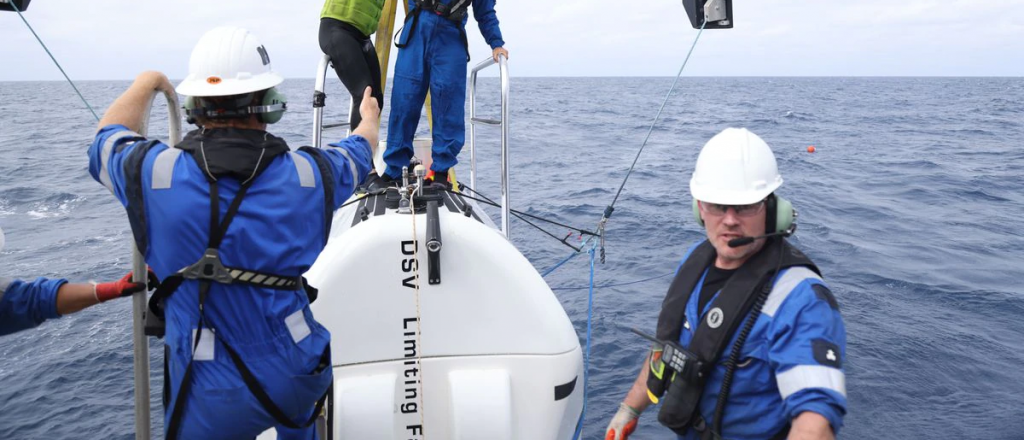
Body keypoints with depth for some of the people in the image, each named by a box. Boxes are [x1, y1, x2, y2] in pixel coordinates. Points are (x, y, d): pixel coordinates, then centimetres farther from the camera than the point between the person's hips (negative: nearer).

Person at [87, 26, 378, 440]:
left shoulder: (155, 171, -15)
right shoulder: (308, 172, -11)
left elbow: (107, 139, 10)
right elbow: (358, 150, 14)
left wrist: (146, 83, 28)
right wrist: (370, 119, 37)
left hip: (209, 398, -1)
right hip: (300, 378, 2)